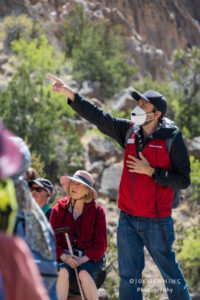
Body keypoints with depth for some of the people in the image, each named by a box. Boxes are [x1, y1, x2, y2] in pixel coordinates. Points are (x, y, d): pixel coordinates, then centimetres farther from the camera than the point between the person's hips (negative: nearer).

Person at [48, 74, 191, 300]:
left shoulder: (172, 139, -8)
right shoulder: (129, 130, 7)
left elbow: (183, 180, -9)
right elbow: (99, 117, 9)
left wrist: (150, 171, -16)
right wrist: (70, 95, 4)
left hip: (157, 222, -5)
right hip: (127, 219, 5)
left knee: (170, 272, 3)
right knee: (129, 276, 8)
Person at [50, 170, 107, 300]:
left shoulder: (97, 211, 0)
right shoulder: (59, 209, 5)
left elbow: (101, 244, -1)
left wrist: (83, 260, -17)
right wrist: (64, 257, -16)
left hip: (90, 258, -1)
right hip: (65, 256, 1)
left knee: (84, 273, -34)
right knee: (63, 272, -33)